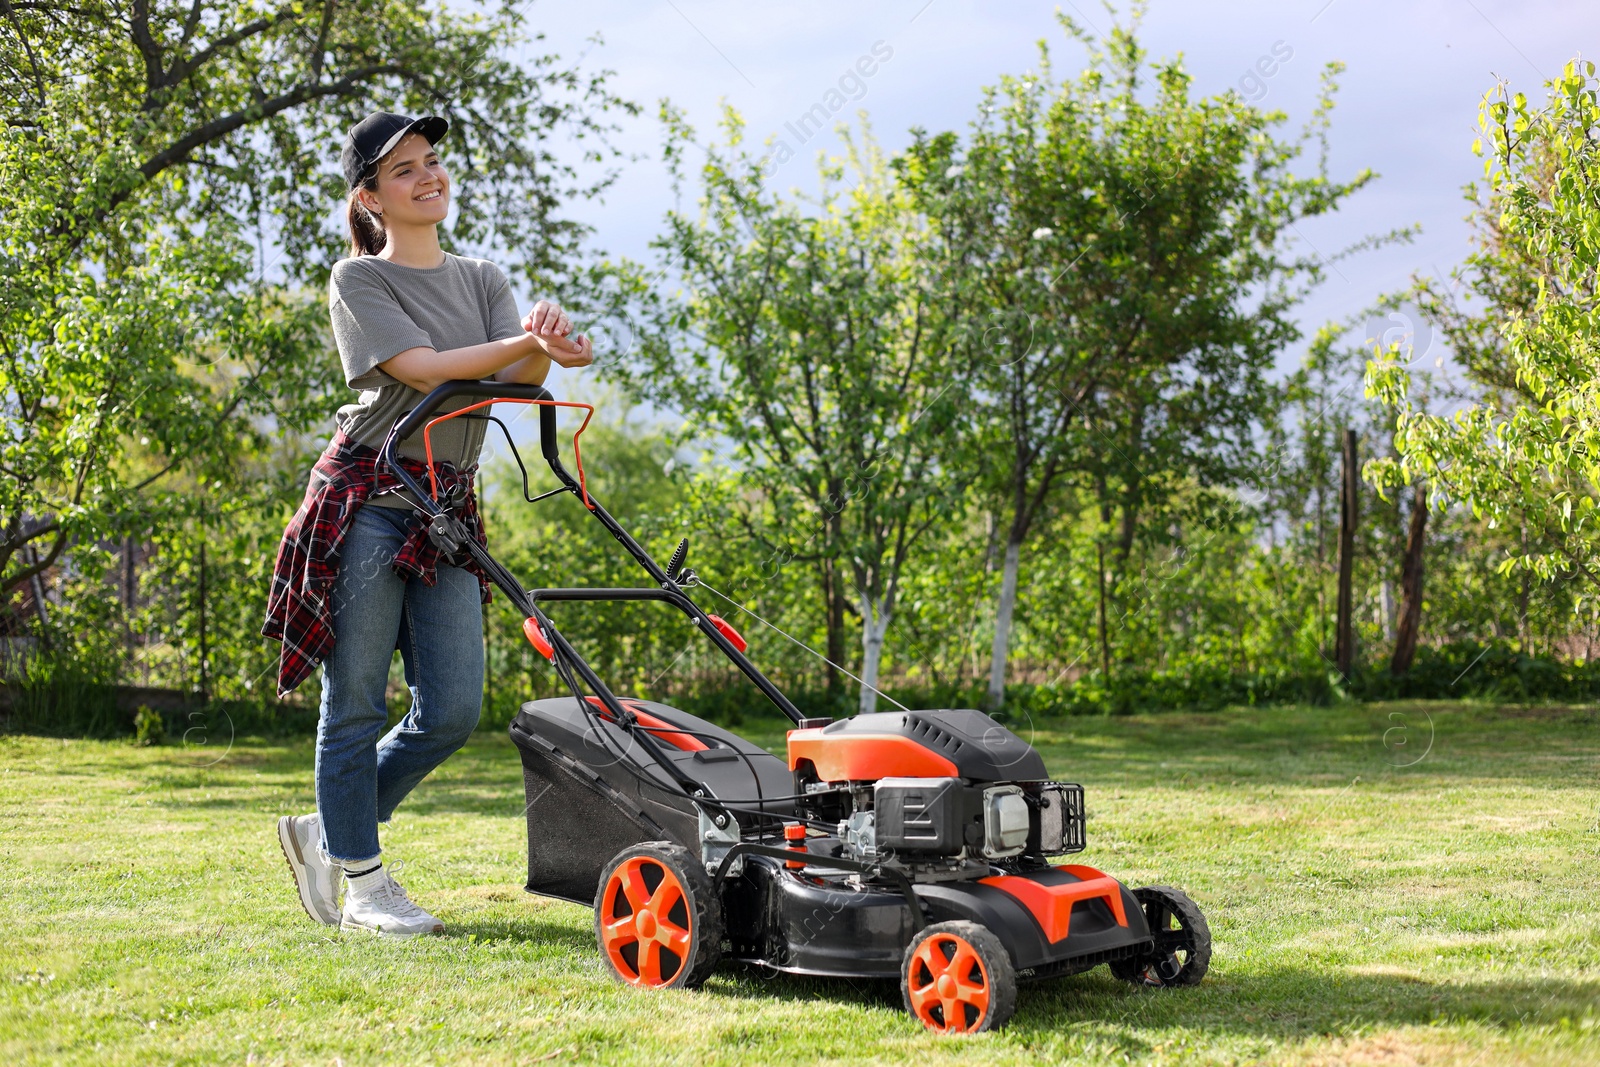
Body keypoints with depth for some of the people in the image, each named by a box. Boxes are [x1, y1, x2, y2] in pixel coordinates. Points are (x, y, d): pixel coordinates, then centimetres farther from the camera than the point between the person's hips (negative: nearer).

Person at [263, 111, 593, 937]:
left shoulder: (482, 280, 16)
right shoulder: (360, 280, 2)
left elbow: (517, 376, -2)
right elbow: (422, 370, -13)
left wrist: (546, 348, -25)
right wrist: (525, 343, -21)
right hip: (368, 498, -5)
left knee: (453, 710, -1)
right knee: (357, 703, -2)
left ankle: (325, 833, 19)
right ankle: (363, 884, 10)